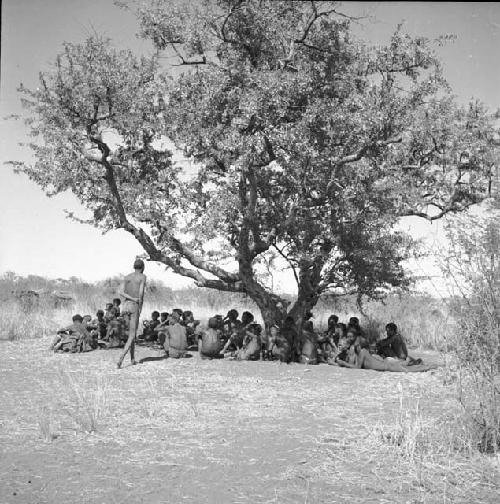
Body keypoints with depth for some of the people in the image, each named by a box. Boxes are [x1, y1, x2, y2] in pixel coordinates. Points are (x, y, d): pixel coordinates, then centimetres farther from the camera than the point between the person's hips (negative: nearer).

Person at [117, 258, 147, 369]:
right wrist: (140, 307, -5)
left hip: (125, 305, 5)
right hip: (134, 306, -5)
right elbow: (141, 293, -14)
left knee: (131, 333, 18)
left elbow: (121, 292, -4)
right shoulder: (142, 277, 0)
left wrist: (134, 299, -8)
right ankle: (121, 358, -23)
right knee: (132, 336, -5)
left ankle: (132, 358, 19)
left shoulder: (127, 277, 13)